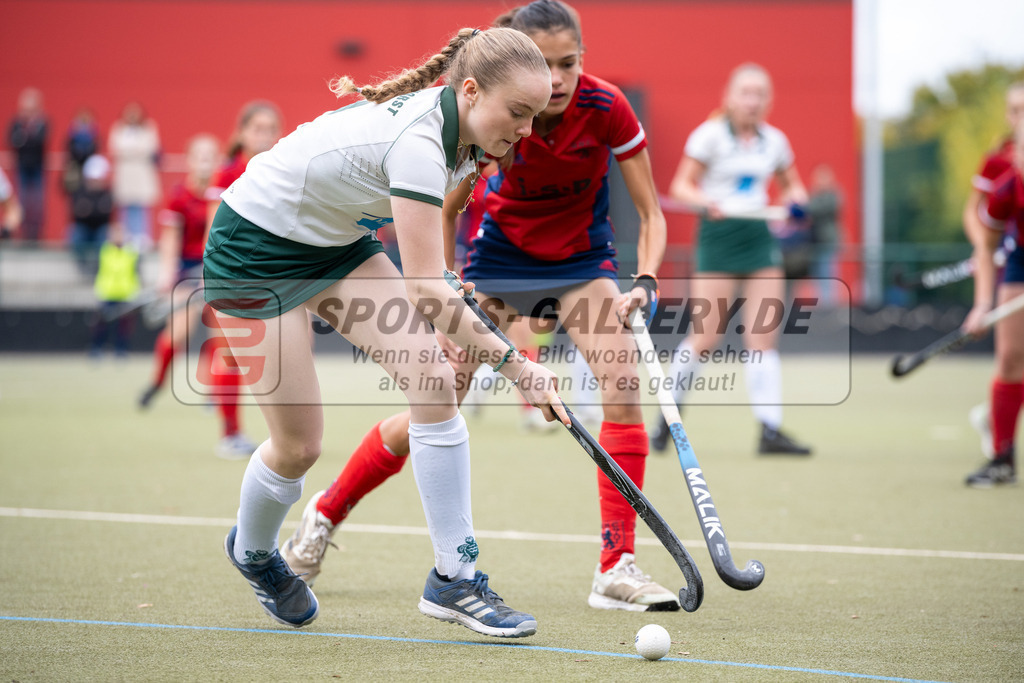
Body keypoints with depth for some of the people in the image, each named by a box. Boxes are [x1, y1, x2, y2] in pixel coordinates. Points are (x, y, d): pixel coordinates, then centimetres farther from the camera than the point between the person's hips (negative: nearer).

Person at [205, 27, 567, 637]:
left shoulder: (456, 130, -8)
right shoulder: (417, 141, -35)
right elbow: (427, 291, -36)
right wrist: (514, 364, -36)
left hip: (340, 241, 8)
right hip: (255, 250, -8)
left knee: (435, 381, -11)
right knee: (298, 444, -2)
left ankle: (453, 579, -6)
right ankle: (252, 551, 33)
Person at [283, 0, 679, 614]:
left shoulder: (606, 108, -23)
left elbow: (651, 211, -14)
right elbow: (448, 208, -7)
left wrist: (646, 281, -29)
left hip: (582, 261, 1)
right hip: (501, 257, -1)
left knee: (623, 393, -22)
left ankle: (617, 569, -15)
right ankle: (325, 515, 22)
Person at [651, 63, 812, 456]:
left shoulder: (775, 141, 9)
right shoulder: (710, 135, -4)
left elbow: (791, 184, 23)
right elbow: (681, 185, -4)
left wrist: (795, 199, 0)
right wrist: (705, 201, -24)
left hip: (759, 238, 4)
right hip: (718, 236, -4)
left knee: (763, 338, -3)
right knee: (706, 338, -5)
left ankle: (770, 430, -4)